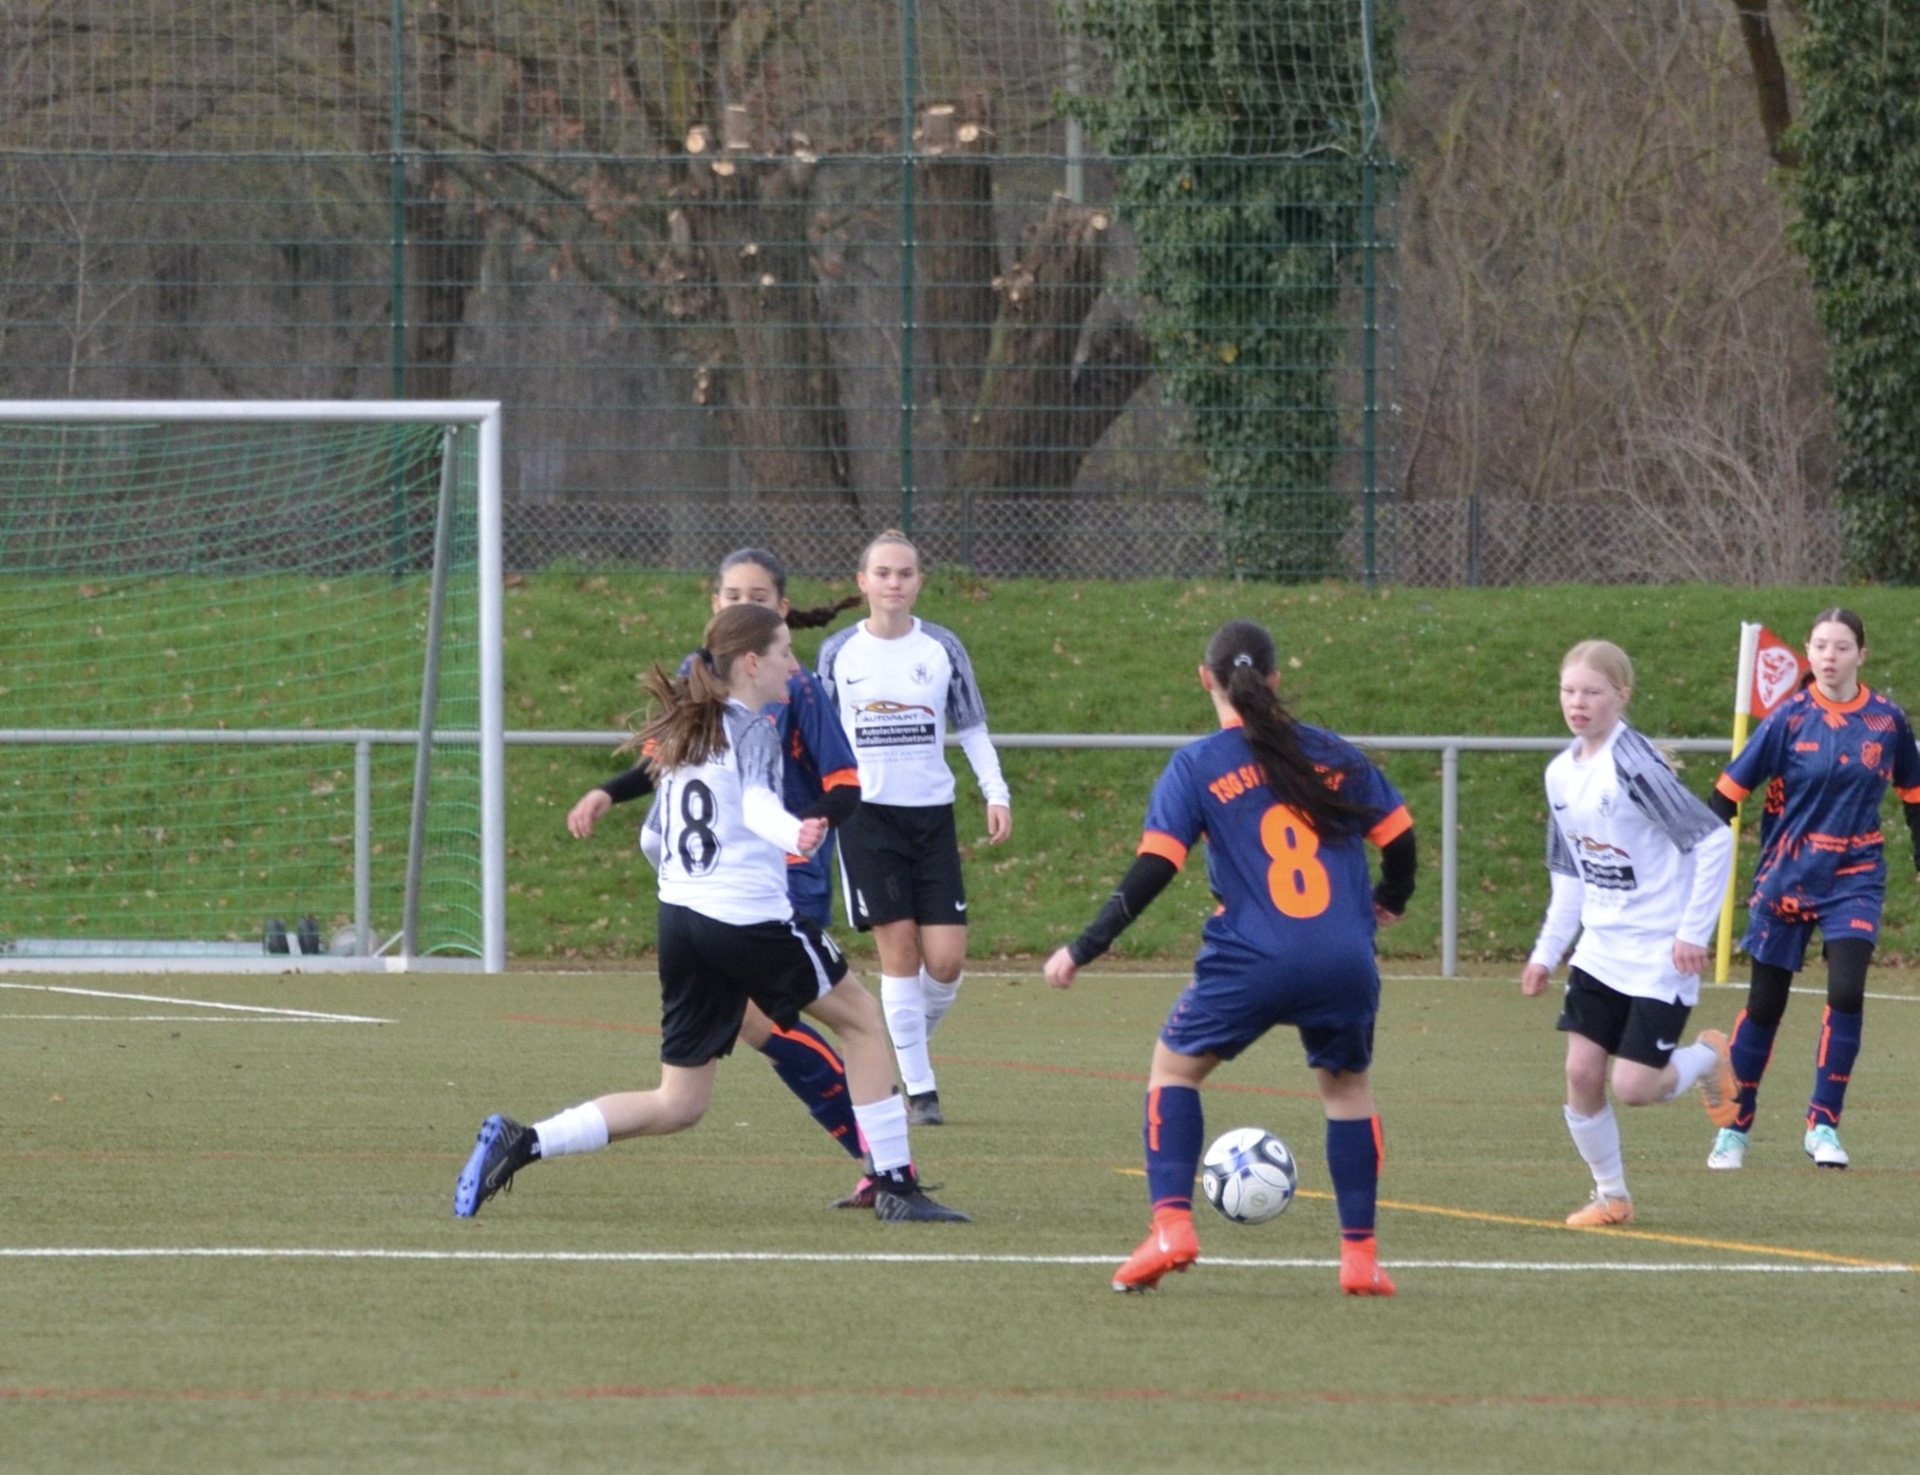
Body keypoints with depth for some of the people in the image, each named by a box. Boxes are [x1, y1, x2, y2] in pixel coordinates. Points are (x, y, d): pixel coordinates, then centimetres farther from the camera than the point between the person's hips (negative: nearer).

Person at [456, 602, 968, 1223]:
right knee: (862, 1020, 13)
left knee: (677, 1106, 11)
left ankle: (522, 1142, -5)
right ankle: (895, 1186, 11)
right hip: (751, 919, -7)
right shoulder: (752, 730, -6)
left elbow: (652, 839, 23)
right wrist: (794, 834, -48)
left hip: (679, 917, 7)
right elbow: (757, 803, -27)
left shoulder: (681, 734, 16)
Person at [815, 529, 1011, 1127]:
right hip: (866, 812, -1)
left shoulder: (942, 648, 4)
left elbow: (972, 729, 11)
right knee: (899, 949, -7)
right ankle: (920, 1088, 0)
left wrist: (996, 793, 0)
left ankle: (908, 1048, 22)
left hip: (932, 814, 1)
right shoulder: (839, 652, 3)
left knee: (946, 960, -6)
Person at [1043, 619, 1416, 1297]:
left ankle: (1171, 1224, 3)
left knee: (1174, 1066, 19)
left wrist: (1083, 950, 2)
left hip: (1252, 961, -2)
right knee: (1348, 1086, 24)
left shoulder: (1197, 766, 3)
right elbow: (1398, 836, 15)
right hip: (1345, 962, 2)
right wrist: (1389, 901, 36)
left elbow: (1153, 870, -4)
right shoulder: (1334, 755, 11)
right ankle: (1360, 1254, 16)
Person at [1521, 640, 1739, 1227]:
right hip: (1600, 951, 7)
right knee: (1581, 1072, -3)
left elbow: (1714, 841, -18)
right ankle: (1610, 1195, 14)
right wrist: (1546, 953, 14)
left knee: (1634, 1086, -11)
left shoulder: (1634, 764, -19)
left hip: (1660, 954, -7)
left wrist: (1694, 932, -17)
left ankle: (1708, 1057, 22)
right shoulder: (1562, 774, 6)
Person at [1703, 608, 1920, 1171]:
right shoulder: (1790, 718, -7)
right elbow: (1731, 789, -5)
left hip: (1855, 877, 1)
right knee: (1765, 1002, 7)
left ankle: (1824, 1125, -6)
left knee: (1846, 990, -17)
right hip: (1787, 876, -1)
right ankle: (1735, 1127, 21)